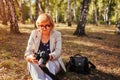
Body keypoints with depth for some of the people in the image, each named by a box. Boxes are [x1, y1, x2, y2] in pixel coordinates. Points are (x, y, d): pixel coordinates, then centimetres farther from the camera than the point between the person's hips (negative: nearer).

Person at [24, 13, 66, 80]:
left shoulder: (57, 34, -2)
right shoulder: (34, 33, 1)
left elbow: (58, 51, -14)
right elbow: (28, 51, -5)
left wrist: (49, 57, -39)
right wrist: (30, 57, -32)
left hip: (52, 62, -1)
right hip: (37, 62, 1)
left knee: (50, 64, -35)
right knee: (32, 63, -32)